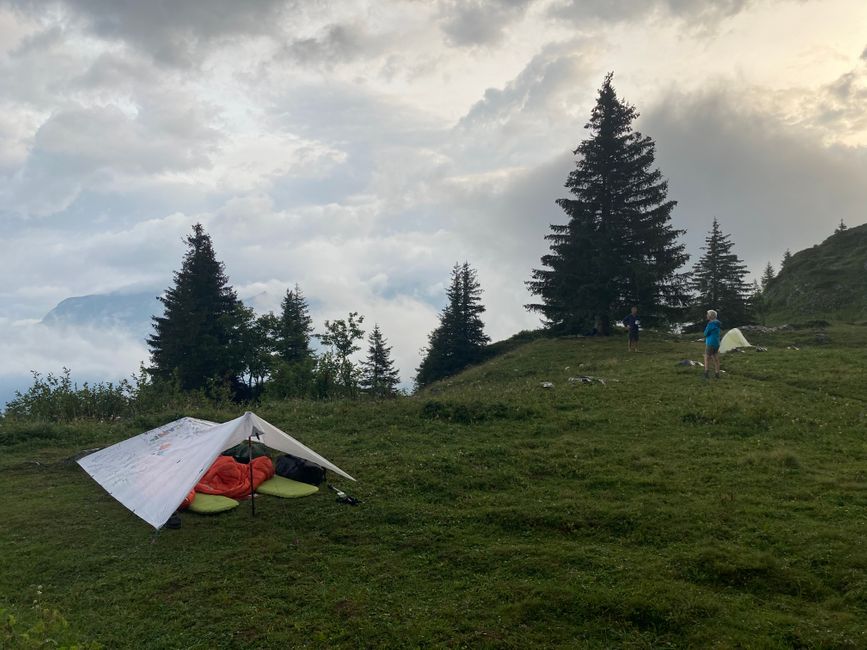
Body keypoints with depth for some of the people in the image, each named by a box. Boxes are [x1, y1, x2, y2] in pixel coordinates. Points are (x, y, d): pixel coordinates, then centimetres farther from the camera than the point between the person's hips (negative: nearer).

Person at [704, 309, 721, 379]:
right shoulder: (717, 323, 12)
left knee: (707, 358, -3)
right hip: (717, 343, 9)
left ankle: (706, 374, -8)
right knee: (715, 358, 10)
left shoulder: (711, 324, -18)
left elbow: (706, 333, -13)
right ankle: (717, 374, 12)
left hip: (710, 343, -9)